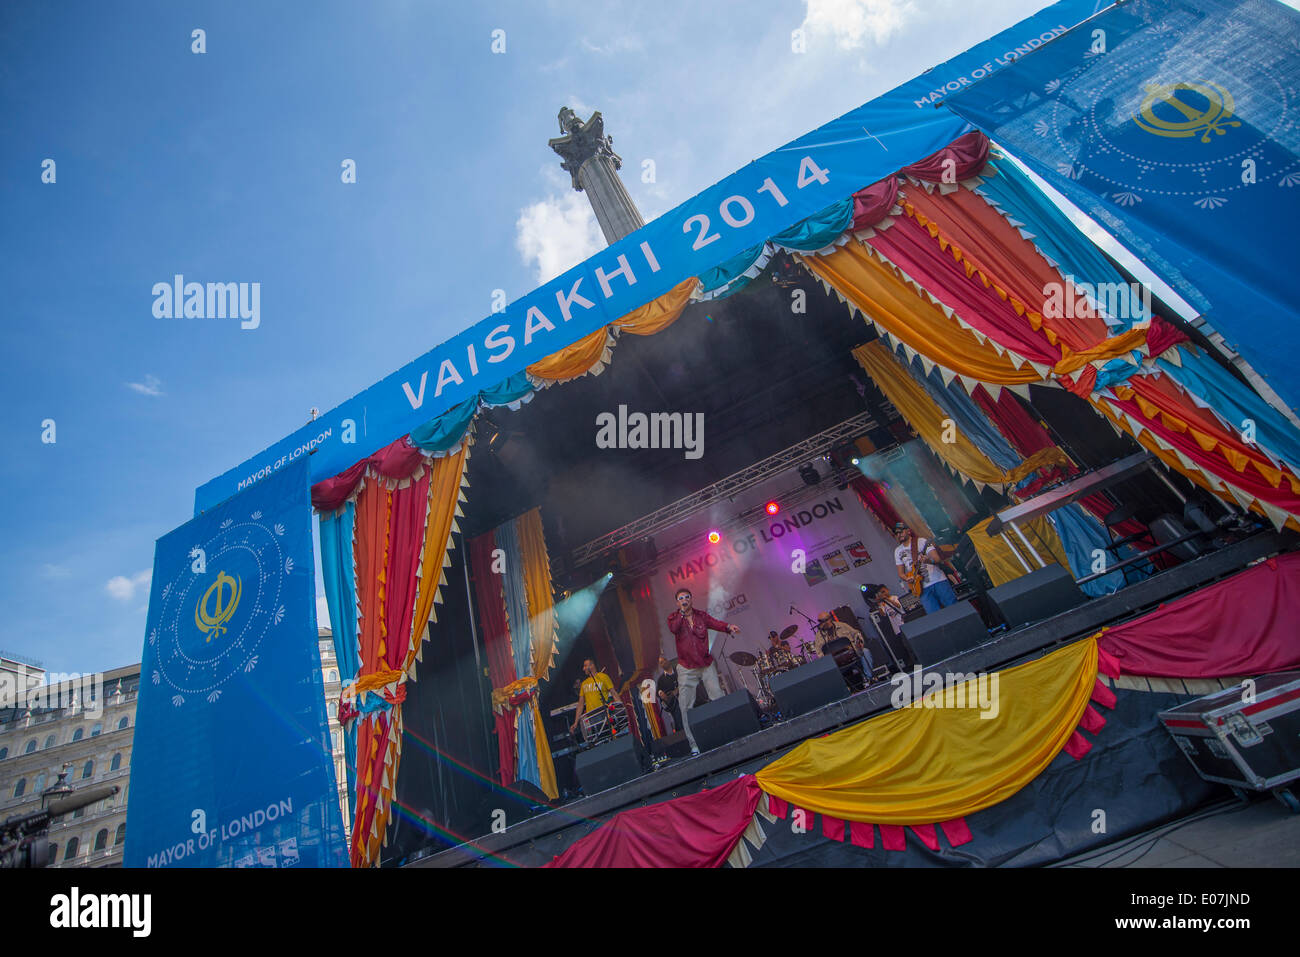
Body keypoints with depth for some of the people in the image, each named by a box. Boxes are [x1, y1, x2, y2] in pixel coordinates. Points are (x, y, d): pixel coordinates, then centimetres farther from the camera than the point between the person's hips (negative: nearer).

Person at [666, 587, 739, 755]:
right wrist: (682, 612, -19)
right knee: (686, 708, -1)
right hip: (686, 669, -1)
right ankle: (694, 745, 8)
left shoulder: (701, 615, 5)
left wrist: (728, 627, -31)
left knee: (719, 699, -5)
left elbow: (715, 623, -13)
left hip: (706, 665, 1)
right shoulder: (673, 618, 2)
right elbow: (673, 629, -21)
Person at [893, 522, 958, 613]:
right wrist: (906, 578, -10)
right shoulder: (898, 551, 11)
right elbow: (900, 573, 12)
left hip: (938, 581, -2)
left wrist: (928, 560, -31)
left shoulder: (922, 542, 1)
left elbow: (938, 559, -9)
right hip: (923, 588, 2)